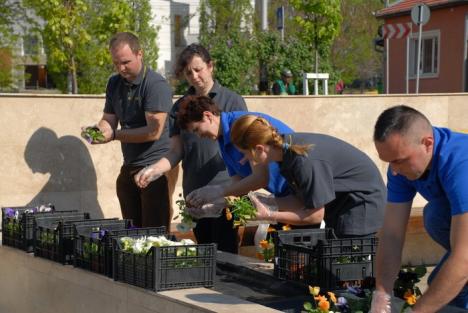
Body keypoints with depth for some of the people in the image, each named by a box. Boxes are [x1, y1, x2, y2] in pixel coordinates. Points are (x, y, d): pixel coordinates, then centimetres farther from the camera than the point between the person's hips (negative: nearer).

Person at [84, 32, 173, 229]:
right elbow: (109, 120, 14)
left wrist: (114, 135, -19)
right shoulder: (115, 84, 11)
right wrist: (97, 129, -9)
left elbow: (154, 131, -18)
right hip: (129, 167, 8)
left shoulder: (156, 85, -13)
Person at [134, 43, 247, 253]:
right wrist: (154, 170, -10)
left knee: (225, 252, -6)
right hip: (193, 193, 4)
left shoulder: (232, 101, 0)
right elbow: (176, 152, 8)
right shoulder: (181, 106, 11)